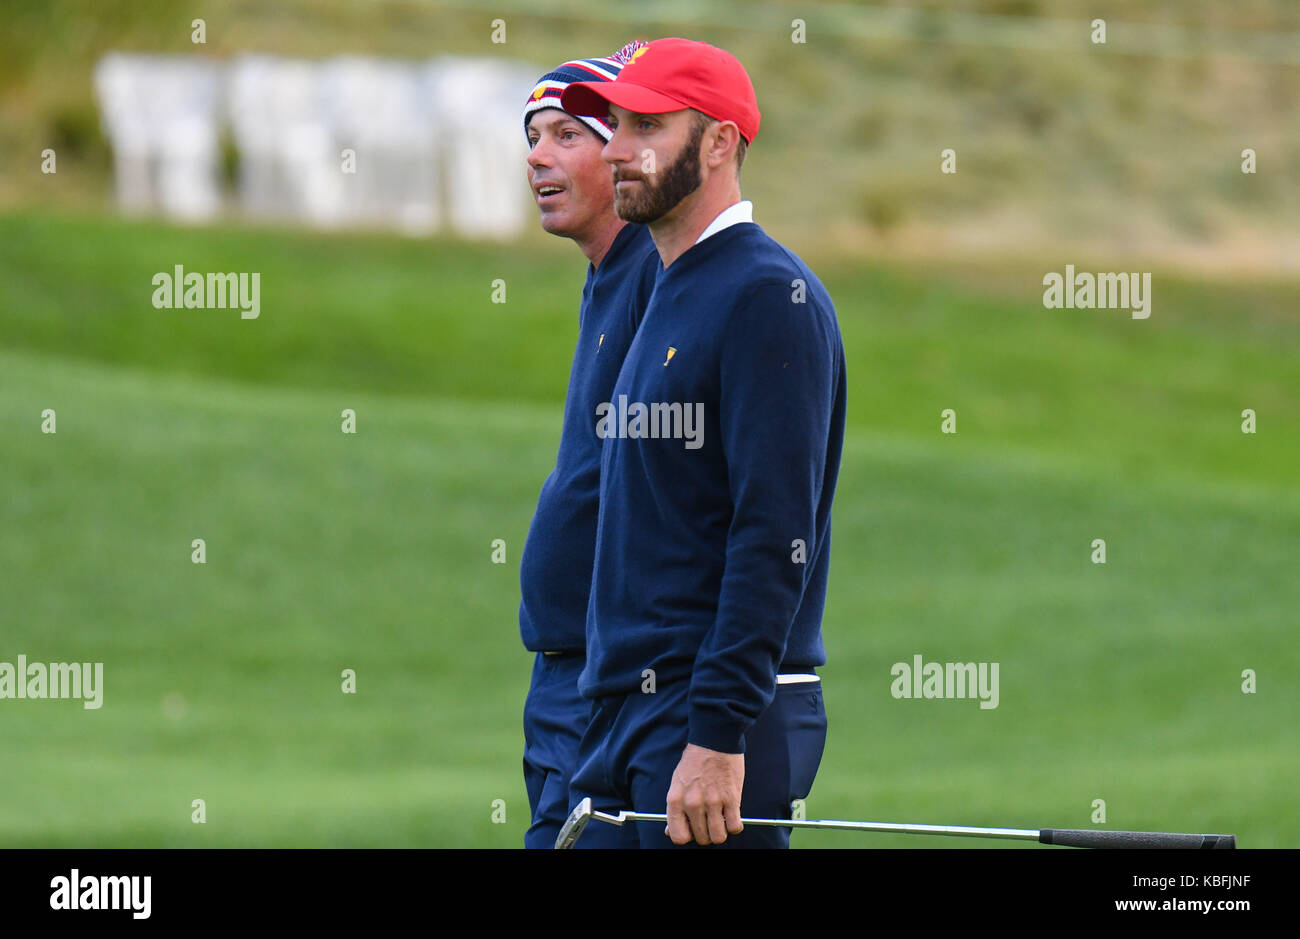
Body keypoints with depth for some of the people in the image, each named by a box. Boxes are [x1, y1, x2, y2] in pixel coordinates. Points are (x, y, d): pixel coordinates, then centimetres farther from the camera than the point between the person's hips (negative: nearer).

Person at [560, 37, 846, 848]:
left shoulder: (769, 295, -11)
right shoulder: (670, 298, 20)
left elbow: (776, 539, -19)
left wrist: (719, 737, -24)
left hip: (727, 718, -9)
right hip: (628, 713, 9)